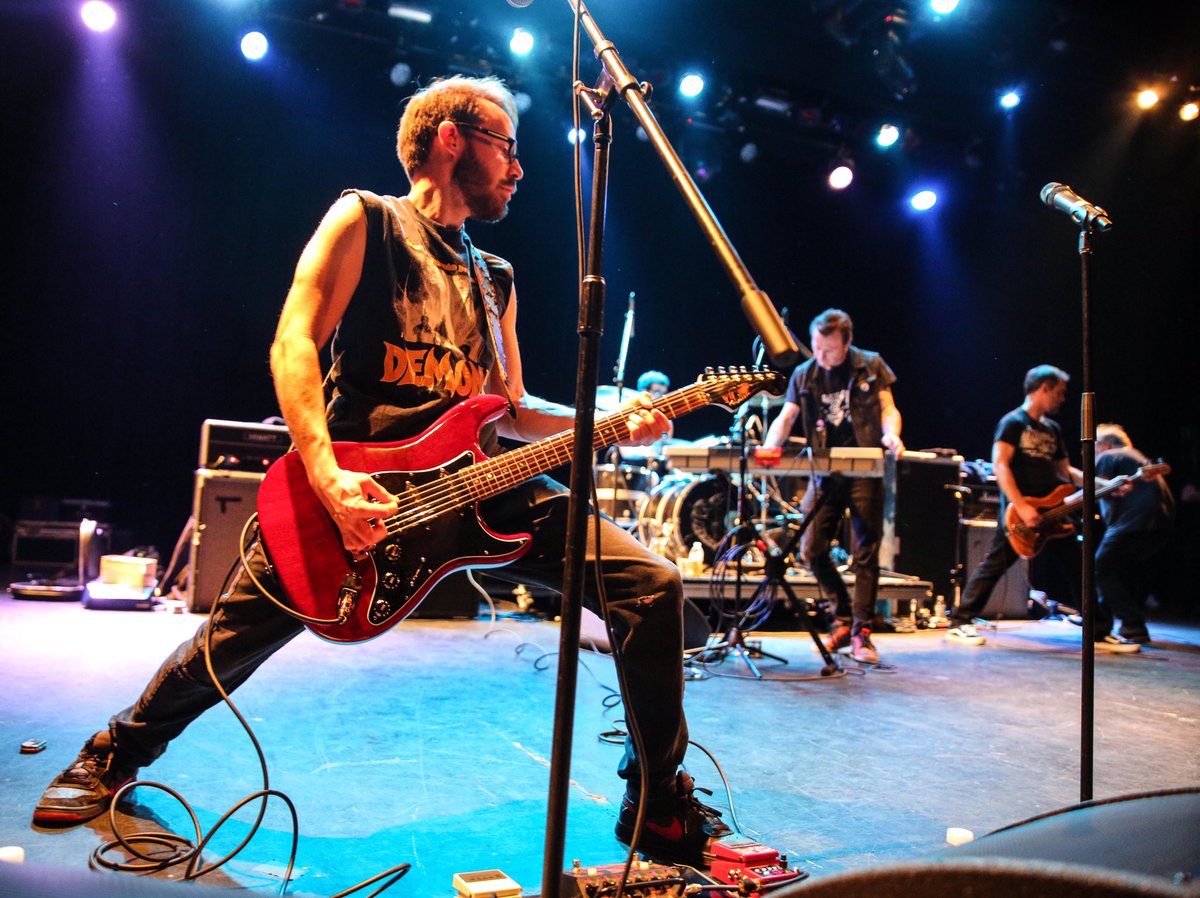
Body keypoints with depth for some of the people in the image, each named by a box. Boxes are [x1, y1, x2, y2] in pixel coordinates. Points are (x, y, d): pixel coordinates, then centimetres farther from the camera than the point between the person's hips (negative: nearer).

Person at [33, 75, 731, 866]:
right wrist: (328, 478, -21)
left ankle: (660, 807, 6)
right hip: (359, 481, -4)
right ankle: (115, 756, 38)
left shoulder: (496, 280, 21)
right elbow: (295, 342, -7)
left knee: (654, 584, -9)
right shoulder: (365, 221, 5)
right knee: (235, 636, 2)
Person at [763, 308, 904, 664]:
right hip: (824, 473, 3)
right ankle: (844, 617, 19)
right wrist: (767, 448, -15)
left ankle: (860, 632, 8)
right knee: (812, 549, 0)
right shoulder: (804, 375, 8)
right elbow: (784, 418, 4)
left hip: (865, 471, -3)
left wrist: (890, 434, -18)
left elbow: (888, 409, 4)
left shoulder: (871, 365, 3)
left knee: (865, 552, -1)